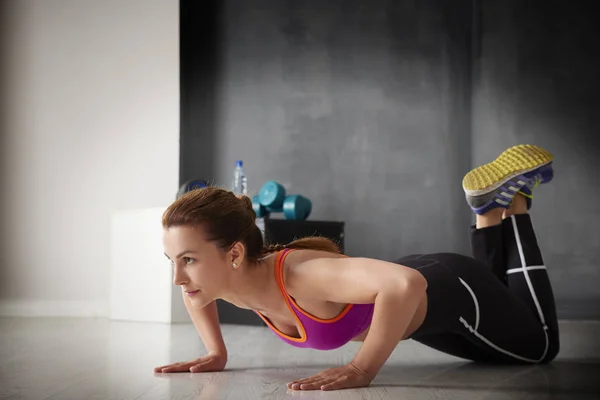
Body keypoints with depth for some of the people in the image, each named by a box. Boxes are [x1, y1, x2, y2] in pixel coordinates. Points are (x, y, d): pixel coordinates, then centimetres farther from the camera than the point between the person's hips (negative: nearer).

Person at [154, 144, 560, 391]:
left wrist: (363, 369, -51)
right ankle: (489, 208, 34)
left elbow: (407, 283, -57)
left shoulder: (299, 275, -45)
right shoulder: (235, 277, -22)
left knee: (541, 346, 26)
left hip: (449, 290, -6)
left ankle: (514, 202, 26)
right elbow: (198, 295, 3)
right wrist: (216, 352, -7)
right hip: (413, 303, 7)